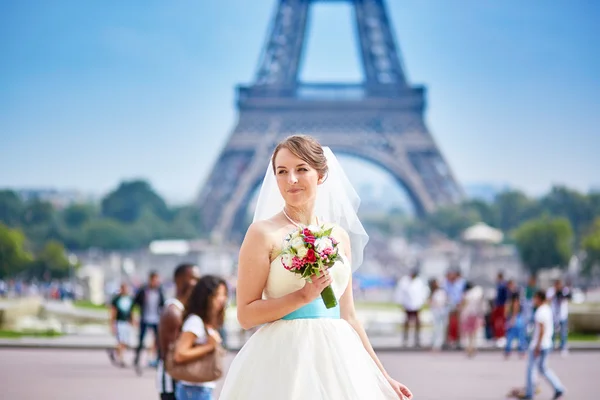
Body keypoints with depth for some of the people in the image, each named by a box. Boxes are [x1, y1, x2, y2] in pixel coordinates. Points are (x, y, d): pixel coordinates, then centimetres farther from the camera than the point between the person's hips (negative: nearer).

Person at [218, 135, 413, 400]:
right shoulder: (264, 233, -5)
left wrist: (382, 377, 15)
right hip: (285, 360, -5)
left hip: (337, 358, 5)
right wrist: (304, 295, -17)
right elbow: (245, 315, -8)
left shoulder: (340, 236, 11)